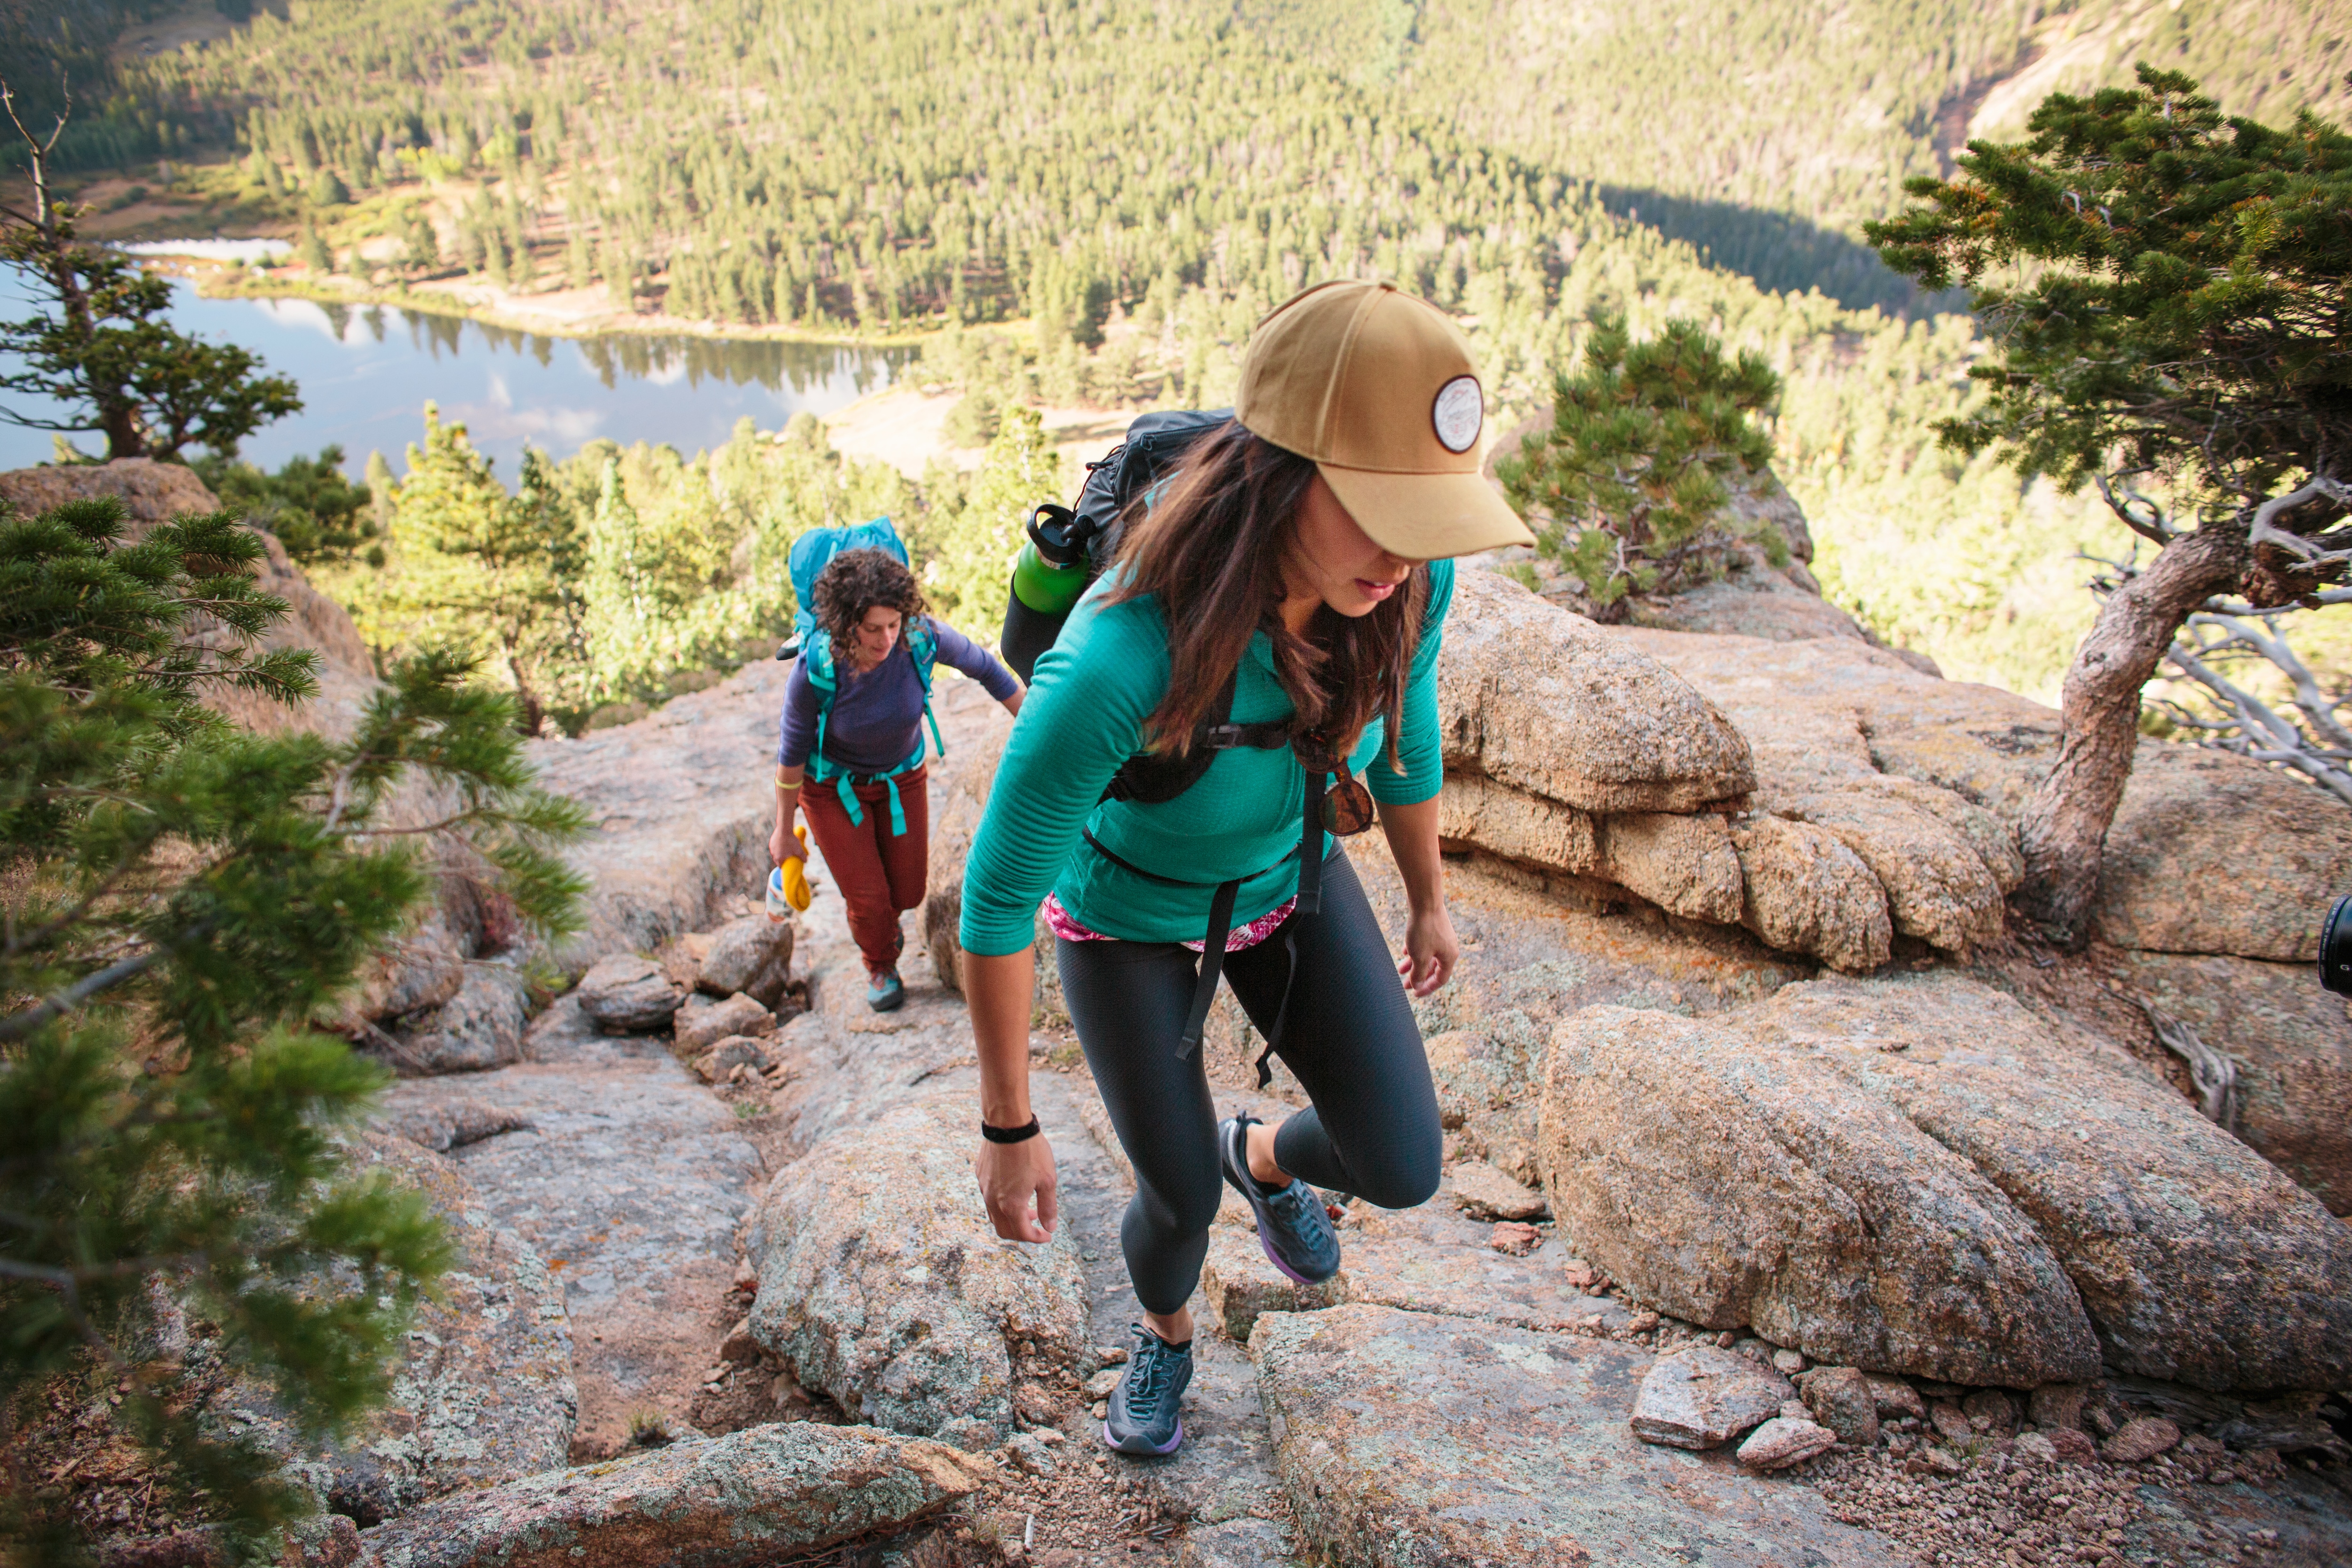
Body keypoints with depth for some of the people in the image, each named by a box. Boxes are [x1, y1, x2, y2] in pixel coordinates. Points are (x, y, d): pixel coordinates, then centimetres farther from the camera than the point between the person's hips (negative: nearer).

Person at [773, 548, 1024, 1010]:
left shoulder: (922, 637, -31)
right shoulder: (815, 672, -33)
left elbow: (984, 667, -10)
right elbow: (792, 751, -17)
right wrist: (784, 831, -6)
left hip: (902, 777, 2)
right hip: (834, 786, -2)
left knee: (908, 892, 10)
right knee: (868, 898, 0)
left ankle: (885, 918, 50)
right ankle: (880, 966, 36)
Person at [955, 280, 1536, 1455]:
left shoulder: (1408, 579, -28)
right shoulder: (1118, 662, -44)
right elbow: (995, 898, -30)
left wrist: (1427, 898, 11)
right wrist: (1008, 1126, -19)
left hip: (1286, 873, 4)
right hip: (1126, 910, -3)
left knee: (1401, 1170, -2)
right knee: (1182, 1200, 9)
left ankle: (1263, 1156, 36)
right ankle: (1166, 1332, 49)